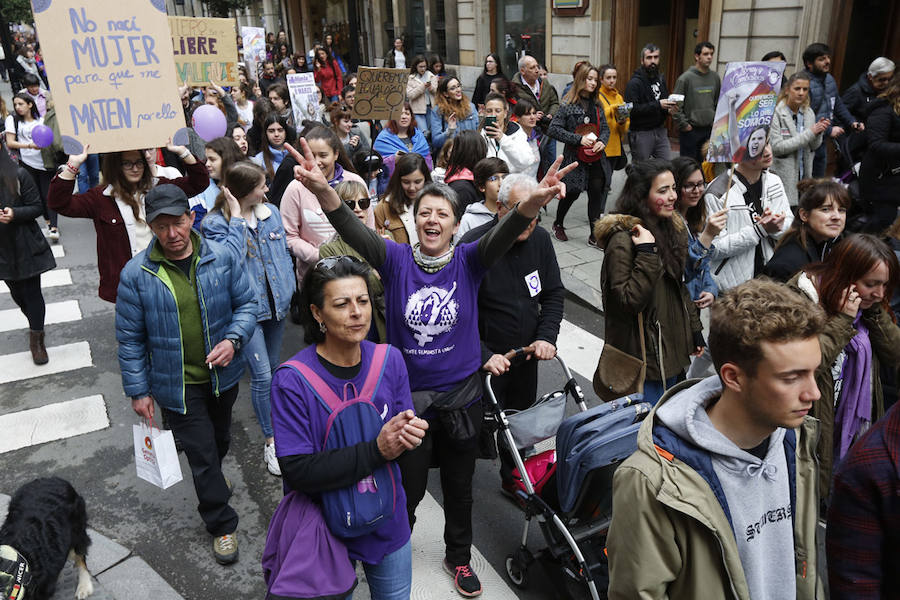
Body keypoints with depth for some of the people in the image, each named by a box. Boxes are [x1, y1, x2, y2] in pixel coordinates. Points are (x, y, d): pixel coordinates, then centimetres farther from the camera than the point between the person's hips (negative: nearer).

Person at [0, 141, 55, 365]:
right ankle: (36, 327, 39)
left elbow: (37, 207, -7)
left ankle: (37, 339, 14)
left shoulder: (18, 175, -11)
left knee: (32, 292, 2)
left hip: (26, 247, -3)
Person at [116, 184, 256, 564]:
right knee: (201, 454, 3)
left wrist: (233, 339, -19)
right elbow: (130, 337, -6)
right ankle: (222, 525, 24)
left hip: (222, 374, 3)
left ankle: (210, 479, 59)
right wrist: (138, 390, -4)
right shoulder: (136, 274, -14)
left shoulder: (222, 257, -11)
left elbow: (246, 304, -1)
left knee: (220, 439, 26)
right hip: (176, 385, -3)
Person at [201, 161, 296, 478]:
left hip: (276, 304, 6)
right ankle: (271, 441, 9)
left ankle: (270, 415, 41)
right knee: (262, 376, -5)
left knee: (273, 369, 19)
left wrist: (288, 289, 9)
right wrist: (237, 219, -24)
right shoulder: (215, 223, -12)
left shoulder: (271, 212, 4)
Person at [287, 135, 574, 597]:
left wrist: (532, 204, -49)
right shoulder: (397, 259, -9)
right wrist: (323, 192, -44)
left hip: (461, 394, 1)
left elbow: (502, 236, -28)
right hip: (408, 395, 0)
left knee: (459, 488, 20)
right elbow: (354, 231, -25)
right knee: (409, 490, 16)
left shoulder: (468, 261, -9)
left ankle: (459, 557, 45)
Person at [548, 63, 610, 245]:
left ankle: (595, 235, 8)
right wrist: (579, 139, -17)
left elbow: (605, 127, 17)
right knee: (573, 192, 1)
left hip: (596, 157, 5)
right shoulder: (568, 104, -7)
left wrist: (602, 141, -5)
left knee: (597, 192, 1)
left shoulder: (596, 105, 11)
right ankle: (558, 224, 29)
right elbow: (553, 129, -13)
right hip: (576, 158, -5)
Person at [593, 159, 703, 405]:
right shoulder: (622, 241, -21)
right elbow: (629, 300, -26)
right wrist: (647, 253, -31)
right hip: (646, 354, -8)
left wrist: (694, 329, 17)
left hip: (674, 347, 8)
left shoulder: (672, 228, 6)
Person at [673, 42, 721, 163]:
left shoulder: (715, 77, 7)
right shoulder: (685, 78, -10)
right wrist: (683, 124, -12)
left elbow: (718, 101, 18)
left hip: (709, 129, 5)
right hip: (690, 130, -5)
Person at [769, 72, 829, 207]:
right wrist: (809, 133, -18)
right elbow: (777, 147, -19)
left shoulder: (809, 112, 9)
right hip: (782, 179, -6)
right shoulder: (776, 113, -10)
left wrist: (819, 132, -8)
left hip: (804, 176, 6)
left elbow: (813, 146, 13)